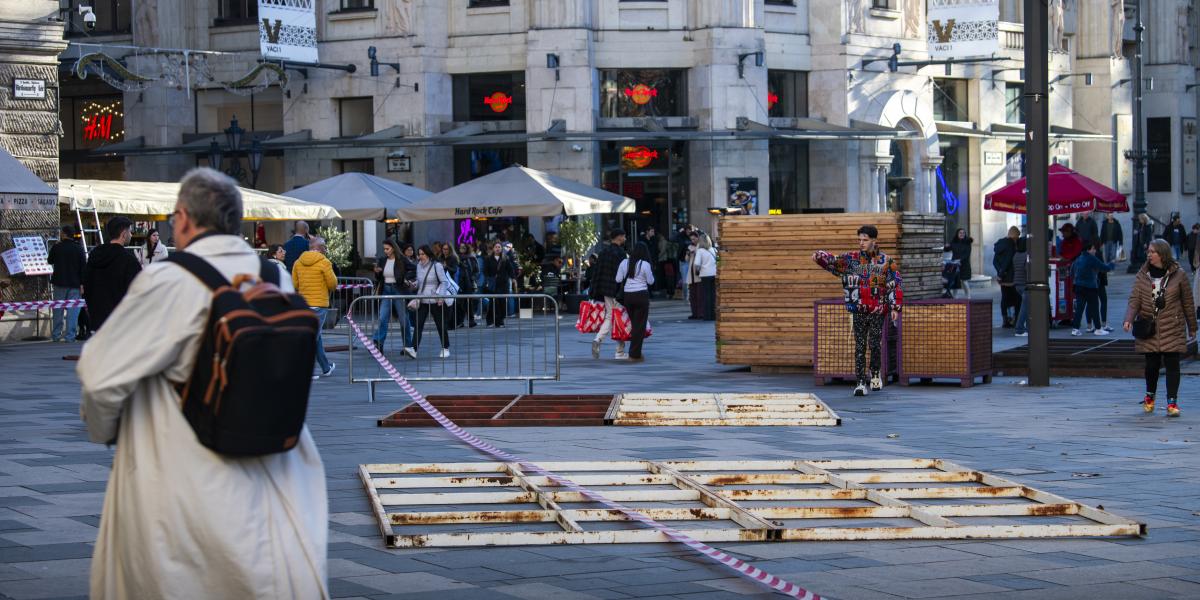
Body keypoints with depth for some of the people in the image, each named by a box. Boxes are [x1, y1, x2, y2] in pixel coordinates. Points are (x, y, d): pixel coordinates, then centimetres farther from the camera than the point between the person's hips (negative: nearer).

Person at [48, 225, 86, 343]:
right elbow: (83, 267, -5)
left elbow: (49, 261, 14)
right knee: (73, 309, 0)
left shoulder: (56, 247, -4)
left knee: (58, 310, 11)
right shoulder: (79, 249, -4)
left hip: (59, 284, 1)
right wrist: (82, 283, -1)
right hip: (74, 284, -1)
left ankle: (56, 334, 14)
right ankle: (70, 336, -5)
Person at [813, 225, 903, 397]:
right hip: (858, 311, 1)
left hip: (878, 311, -1)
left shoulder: (886, 262, 2)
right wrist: (820, 256, -26)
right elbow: (832, 262, -5)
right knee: (860, 347, -1)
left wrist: (895, 307, -4)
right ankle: (861, 382, 2)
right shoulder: (851, 259, 5)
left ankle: (875, 373, 25)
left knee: (875, 344, -2)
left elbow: (895, 285, 2)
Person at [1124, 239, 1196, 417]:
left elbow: (1188, 302, 5)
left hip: (1172, 329, -2)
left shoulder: (1178, 275, -2)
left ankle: (1172, 402, -5)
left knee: (1172, 364, -7)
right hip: (1149, 329, 2)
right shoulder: (1143, 275, 2)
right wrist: (1128, 319, -23)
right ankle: (1150, 395, 33)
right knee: (1152, 364, 7)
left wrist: (1192, 327, 9)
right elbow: (1135, 299, -6)